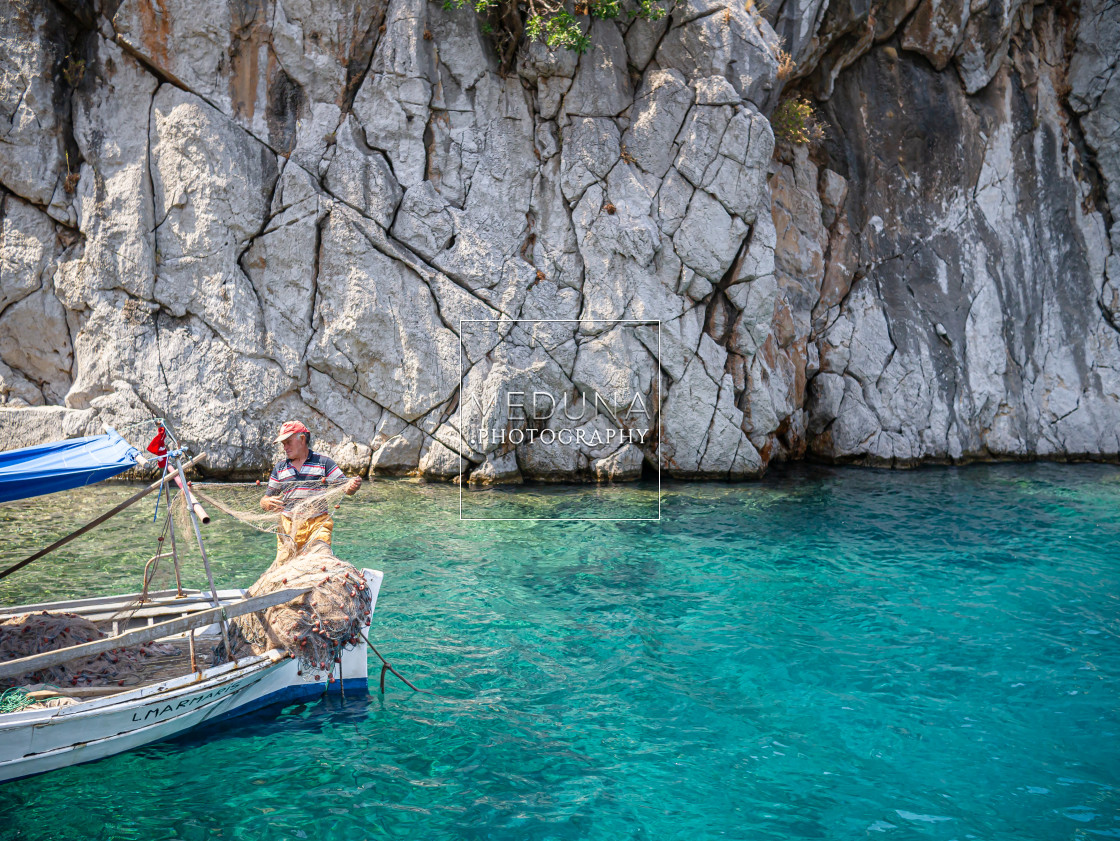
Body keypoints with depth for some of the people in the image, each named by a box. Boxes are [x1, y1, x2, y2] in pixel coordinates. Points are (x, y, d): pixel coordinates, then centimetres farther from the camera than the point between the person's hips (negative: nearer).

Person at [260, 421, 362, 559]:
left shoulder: (324, 463, 5)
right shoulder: (279, 468, 15)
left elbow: (345, 487, 1)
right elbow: (266, 499, 16)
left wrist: (352, 487, -24)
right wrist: (267, 503, -9)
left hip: (317, 524, -3)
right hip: (288, 527, 3)